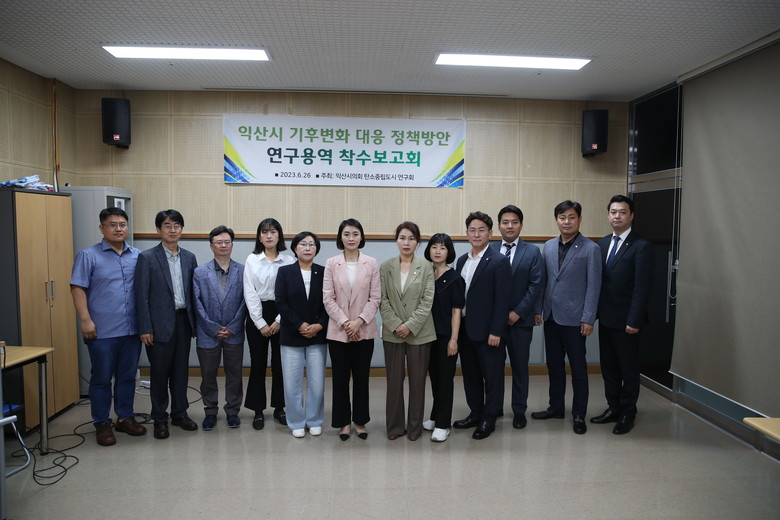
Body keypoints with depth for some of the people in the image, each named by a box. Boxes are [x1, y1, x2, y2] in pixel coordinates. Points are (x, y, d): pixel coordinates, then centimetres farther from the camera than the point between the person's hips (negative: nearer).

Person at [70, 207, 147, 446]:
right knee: (101, 378, 6)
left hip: (132, 329, 4)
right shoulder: (89, 256, -2)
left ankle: (125, 417, 27)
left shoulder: (138, 256, 7)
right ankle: (102, 424, 19)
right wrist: (85, 320, -13)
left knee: (127, 376, 13)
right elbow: (77, 288, -6)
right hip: (102, 331, -3)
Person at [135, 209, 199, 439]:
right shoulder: (147, 258, -5)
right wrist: (145, 328, -11)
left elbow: (193, 292, 9)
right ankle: (159, 418, 21)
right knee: (159, 372, 6)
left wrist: (196, 322, 6)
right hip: (160, 323, -4)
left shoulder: (189, 258, 7)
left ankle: (180, 413, 26)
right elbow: (142, 295, -7)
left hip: (183, 321, 4)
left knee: (181, 370, 12)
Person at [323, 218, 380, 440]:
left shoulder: (371, 263, 0)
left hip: (364, 330, 0)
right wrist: (345, 322, -12)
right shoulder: (331, 263, -1)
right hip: (338, 330, 0)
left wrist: (359, 321, -13)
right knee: (340, 378, 7)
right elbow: (328, 298, -4)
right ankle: (344, 422, 22)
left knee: (361, 377, 9)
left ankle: (360, 421, 24)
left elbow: (375, 298, -2)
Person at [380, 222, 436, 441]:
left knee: (417, 380, 7)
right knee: (394, 380, 8)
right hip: (392, 332, 1)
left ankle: (415, 426, 21)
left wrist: (410, 325, -14)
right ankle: (395, 425, 21)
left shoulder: (426, 267, -1)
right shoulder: (385, 267, 3)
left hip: (419, 332, -1)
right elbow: (382, 300, 0)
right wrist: (396, 325, -10)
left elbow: (427, 301, -6)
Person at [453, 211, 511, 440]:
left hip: (488, 330, -7)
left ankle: (489, 419, 21)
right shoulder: (462, 260, 10)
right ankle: (475, 413, 31)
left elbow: (502, 300, -14)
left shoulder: (499, 262, -11)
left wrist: (495, 332, -17)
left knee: (492, 376, 7)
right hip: (465, 328, 7)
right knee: (470, 374, 16)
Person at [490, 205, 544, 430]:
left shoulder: (533, 252, 2)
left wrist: (517, 312, -11)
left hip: (520, 319, 0)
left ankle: (519, 410, 24)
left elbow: (536, 285, -4)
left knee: (520, 366, 10)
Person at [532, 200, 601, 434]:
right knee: (554, 365, 14)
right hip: (551, 317, 5)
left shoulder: (590, 249, -7)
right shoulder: (548, 246, 8)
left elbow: (593, 286, -9)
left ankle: (579, 415, 18)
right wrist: (538, 309, 7)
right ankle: (556, 407, 28)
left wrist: (588, 319, -13)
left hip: (574, 318, -5)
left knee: (578, 368, 5)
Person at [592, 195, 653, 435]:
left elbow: (642, 287, -15)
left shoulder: (641, 246, -11)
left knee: (628, 369, 7)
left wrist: (634, 321, -18)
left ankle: (627, 414, 22)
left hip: (625, 320, -6)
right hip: (605, 318, 6)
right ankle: (613, 408, 29)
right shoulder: (602, 244, 9)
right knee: (608, 367, 15)